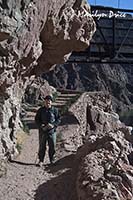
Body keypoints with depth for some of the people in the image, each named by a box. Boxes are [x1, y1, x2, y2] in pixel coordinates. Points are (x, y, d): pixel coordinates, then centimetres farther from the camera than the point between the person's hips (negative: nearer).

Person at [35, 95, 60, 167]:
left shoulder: (55, 110, 3)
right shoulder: (40, 110, 4)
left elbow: (58, 119, 4)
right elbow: (36, 119, 5)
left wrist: (53, 125, -13)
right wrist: (41, 126, -11)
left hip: (52, 131, 0)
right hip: (42, 131, 0)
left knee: (52, 146, 5)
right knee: (42, 146, 3)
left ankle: (52, 160, 19)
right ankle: (41, 160, 13)